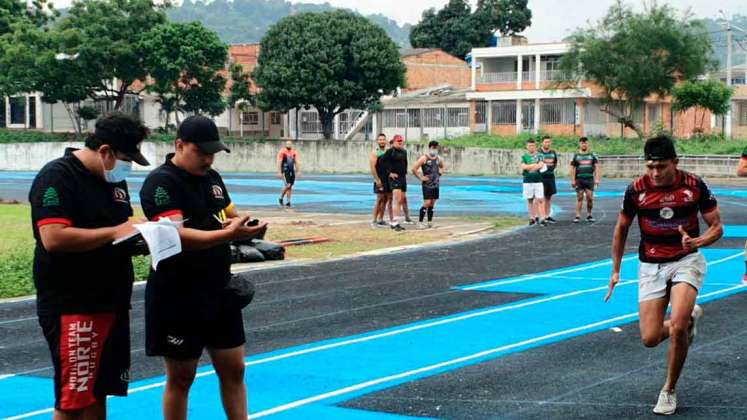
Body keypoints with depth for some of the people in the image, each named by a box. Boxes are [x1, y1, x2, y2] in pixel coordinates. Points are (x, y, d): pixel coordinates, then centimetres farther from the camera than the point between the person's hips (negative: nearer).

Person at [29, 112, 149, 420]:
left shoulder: (115, 180, 14)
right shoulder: (57, 177, -13)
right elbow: (53, 238, -24)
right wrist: (114, 232, -20)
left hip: (112, 303, 8)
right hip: (72, 308, -8)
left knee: (98, 394, 13)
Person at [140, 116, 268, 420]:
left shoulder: (212, 178, 10)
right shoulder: (161, 183, -14)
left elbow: (229, 215, 21)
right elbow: (176, 236, -27)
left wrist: (247, 227, -4)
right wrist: (228, 233, -38)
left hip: (219, 289, 7)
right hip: (178, 295, -7)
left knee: (233, 369, 9)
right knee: (180, 377, 4)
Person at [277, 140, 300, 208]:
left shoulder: (294, 152, 10)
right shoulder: (282, 152, -6)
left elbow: (296, 162, 12)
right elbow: (279, 162, -9)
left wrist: (298, 171, 6)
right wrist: (279, 172, -14)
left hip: (292, 171, 5)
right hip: (285, 171, -5)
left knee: (290, 187, 5)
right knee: (287, 185, -15)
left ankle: (288, 202, 11)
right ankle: (281, 198, 5)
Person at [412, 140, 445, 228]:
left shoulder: (439, 159, 8)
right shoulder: (424, 158, -11)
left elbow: (441, 167, 31)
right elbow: (414, 169, -14)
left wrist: (440, 174, 14)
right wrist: (420, 177, -12)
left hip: (436, 184, 6)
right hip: (427, 184, -6)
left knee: (432, 203, 9)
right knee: (427, 203, -12)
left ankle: (430, 222, 16)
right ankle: (420, 222, -6)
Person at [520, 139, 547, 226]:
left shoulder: (539, 156, 5)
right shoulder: (524, 157, 6)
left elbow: (541, 165, -11)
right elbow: (523, 166, -9)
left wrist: (529, 167, -13)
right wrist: (535, 165, -11)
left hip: (538, 180, -1)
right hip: (527, 181, 1)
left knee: (540, 200, -7)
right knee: (530, 200, 5)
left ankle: (542, 219, -10)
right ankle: (532, 218, 13)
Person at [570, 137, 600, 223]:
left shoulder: (592, 155, 10)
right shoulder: (576, 155, 8)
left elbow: (596, 167, 7)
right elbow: (572, 168, 6)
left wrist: (597, 179, -3)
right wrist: (573, 180, -2)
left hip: (590, 179, 1)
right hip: (579, 179, -1)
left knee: (590, 198, -3)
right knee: (579, 198, -2)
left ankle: (589, 215, 8)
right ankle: (577, 216, -1)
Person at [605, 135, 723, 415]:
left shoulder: (694, 186, -11)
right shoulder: (636, 190, -8)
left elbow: (716, 227, -3)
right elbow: (622, 229, 8)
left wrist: (697, 241, -25)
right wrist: (616, 270, 9)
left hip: (686, 260, -2)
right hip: (651, 266, 2)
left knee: (677, 328, -22)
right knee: (650, 338, -4)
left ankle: (669, 391, 1)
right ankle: (690, 318, 30)